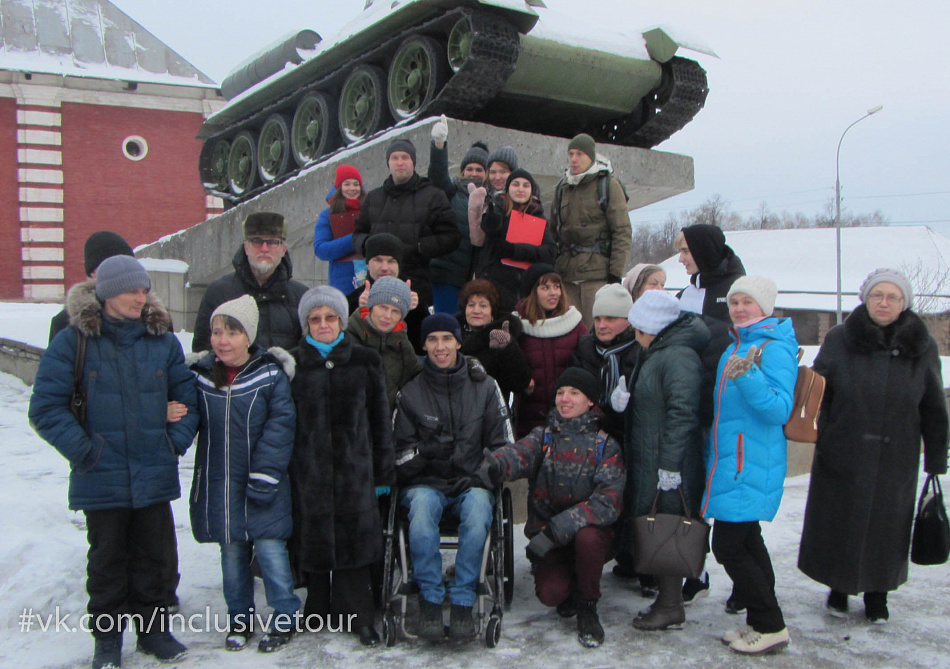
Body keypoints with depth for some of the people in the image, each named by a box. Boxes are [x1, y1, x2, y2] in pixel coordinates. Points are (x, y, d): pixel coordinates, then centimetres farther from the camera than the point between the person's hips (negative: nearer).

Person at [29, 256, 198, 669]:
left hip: (155, 476, 3)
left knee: (151, 555, 14)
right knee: (107, 559, 11)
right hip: (101, 477, -2)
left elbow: (186, 395, 11)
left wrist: (177, 440, -1)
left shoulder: (162, 340, 4)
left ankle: (153, 629, 30)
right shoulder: (73, 340, -7)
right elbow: (46, 406, -7)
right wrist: (82, 449, -12)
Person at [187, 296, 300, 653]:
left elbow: (279, 427, -11)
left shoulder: (271, 375, -8)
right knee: (231, 552, 13)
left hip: (261, 486, -4)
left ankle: (284, 618, 15)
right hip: (217, 486, 4)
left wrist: (264, 476, -16)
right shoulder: (199, 375, 4)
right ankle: (240, 618, 29)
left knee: (270, 549, -3)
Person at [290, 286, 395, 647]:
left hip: (354, 467, -1)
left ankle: (357, 615, 11)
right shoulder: (292, 363, 5)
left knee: (355, 535, -1)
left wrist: (383, 473, 5)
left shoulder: (364, 361, 5)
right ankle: (319, 607, 24)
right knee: (312, 534, 6)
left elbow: (380, 422, 7)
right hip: (307, 468, 1)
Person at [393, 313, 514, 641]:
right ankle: (430, 598, -17)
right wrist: (425, 451, -12)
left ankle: (462, 601, -18)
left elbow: (503, 445, 8)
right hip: (427, 482, 0)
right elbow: (401, 453, 7)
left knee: (478, 512, -33)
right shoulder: (411, 393, 8)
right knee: (422, 509, -33)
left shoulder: (485, 386, 8)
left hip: (474, 482, 0)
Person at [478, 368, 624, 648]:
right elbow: (520, 453, -18)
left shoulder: (605, 446, -2)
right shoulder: (544, 436, 5)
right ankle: (570, 589, 15)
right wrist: (495, 466, -44)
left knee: (587, 537, -35)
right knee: (550, 593, -24)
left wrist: (556, 530, -26)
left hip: (590, 531, -1)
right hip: (546, 537, 1)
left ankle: (587, 607, -7)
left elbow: (607, 502, -16)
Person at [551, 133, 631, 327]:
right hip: (566, 273, 5)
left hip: (597, 272, -5)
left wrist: (616, 272, -10)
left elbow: (622, 231, -4)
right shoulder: (562, 187, 16)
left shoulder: (608, 185, 1)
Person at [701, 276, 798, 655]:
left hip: (752, 464, -9)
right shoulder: (736, 346, 15)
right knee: (747, 541, 14)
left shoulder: (773, 348, -12)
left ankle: (771, 627, 5)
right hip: (729, 459, 9)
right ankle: (760, 623, 24)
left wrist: (747, 377, -32)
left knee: (728, 545, -8)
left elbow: (779, 410, -22)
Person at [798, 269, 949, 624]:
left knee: (886, 528, 11)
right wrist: (816, 434, -17)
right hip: (840, 458, -1)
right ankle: (839, 587, 31)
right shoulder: (838, 340, -4)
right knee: (838, 525, 9)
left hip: (895, 463, 1)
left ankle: (877, 594, 32)